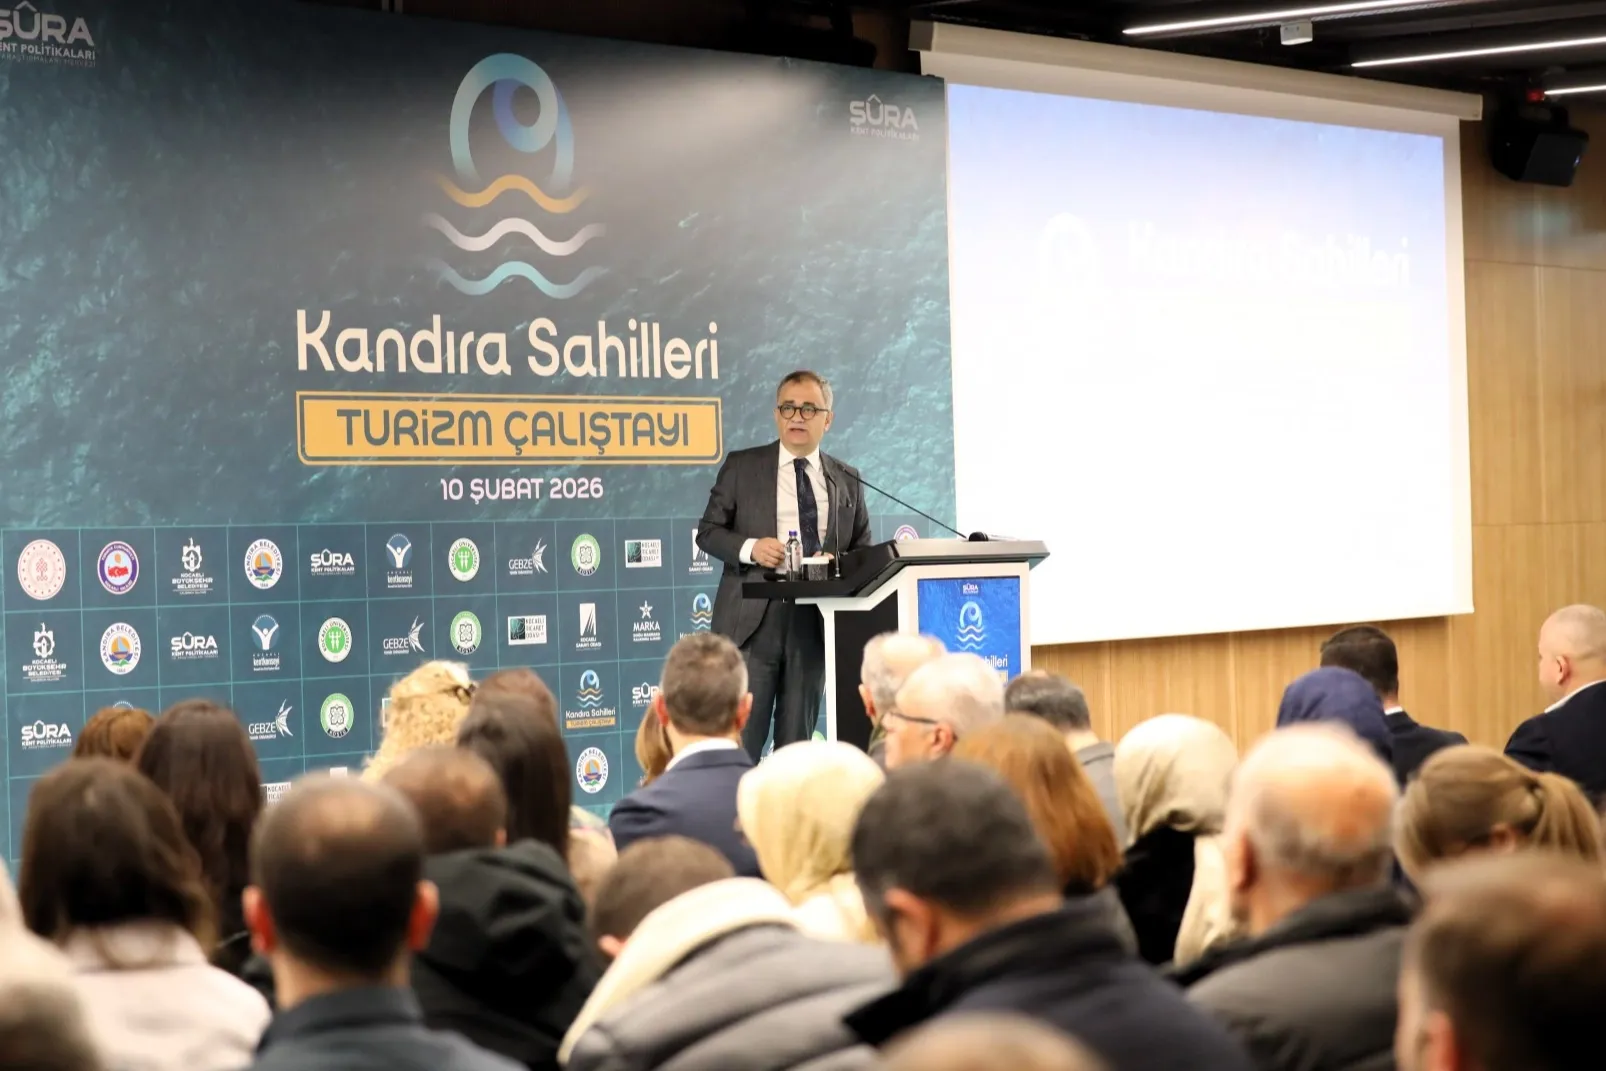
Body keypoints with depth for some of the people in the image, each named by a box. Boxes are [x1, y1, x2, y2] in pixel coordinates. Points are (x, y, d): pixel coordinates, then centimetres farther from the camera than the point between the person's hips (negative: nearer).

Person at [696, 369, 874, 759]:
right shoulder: (741, 467, 7)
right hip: (753, 620, -2)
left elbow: (863, 550, 16)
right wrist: (749, 548, -12)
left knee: (798, 740, 6)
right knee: (740, 740, -7)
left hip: (815, 623, 2)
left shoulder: (846, 481, 14)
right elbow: (708, 532, 7)